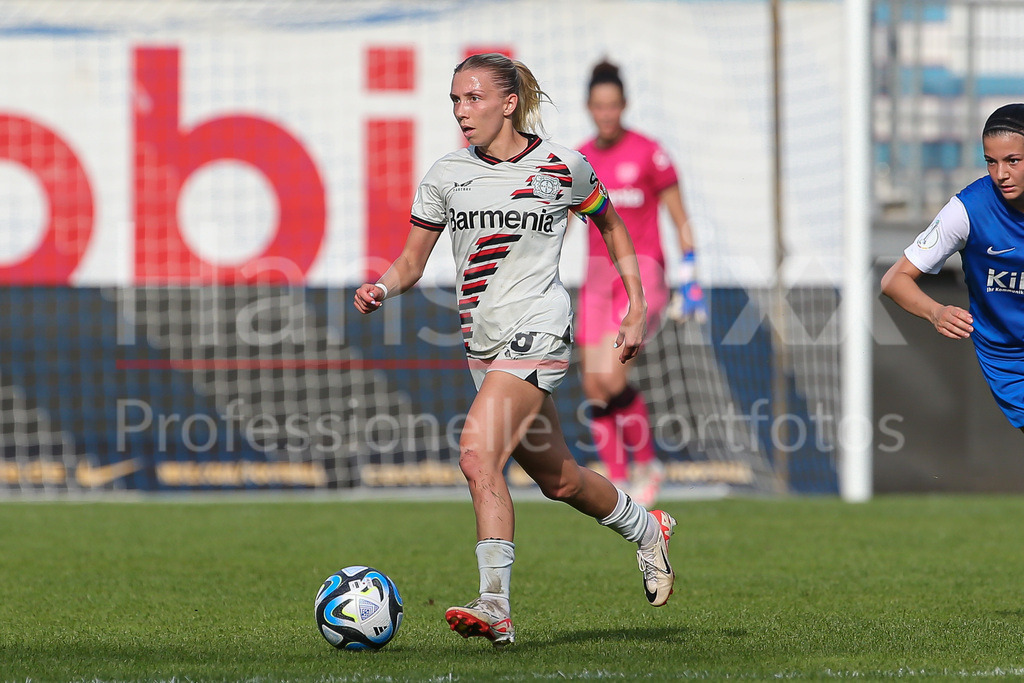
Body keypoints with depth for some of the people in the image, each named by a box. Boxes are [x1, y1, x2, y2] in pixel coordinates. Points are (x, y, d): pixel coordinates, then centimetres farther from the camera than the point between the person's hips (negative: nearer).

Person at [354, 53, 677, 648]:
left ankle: (496, 608, -24)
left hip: (537, 329, -6)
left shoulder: (563, 167, -3)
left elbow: (611, 225, 13)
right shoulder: (446, 175, 6)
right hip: (484, 344, 6)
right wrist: (383, 289, -12)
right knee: (557, 477, 15)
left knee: (479, 454, -24)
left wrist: (638, 308, 10)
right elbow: (412, 262, 10)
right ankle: (647, 529, 42)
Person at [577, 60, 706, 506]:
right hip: (598, 276, 5)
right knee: (593, 387, -2)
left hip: (643, 275, -5)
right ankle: (617, 484, 8)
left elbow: (681, 222, -3)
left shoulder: (648, 153, -6)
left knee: (611, 376, -21)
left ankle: (646, 465, 0)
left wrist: (688, 283, -7)